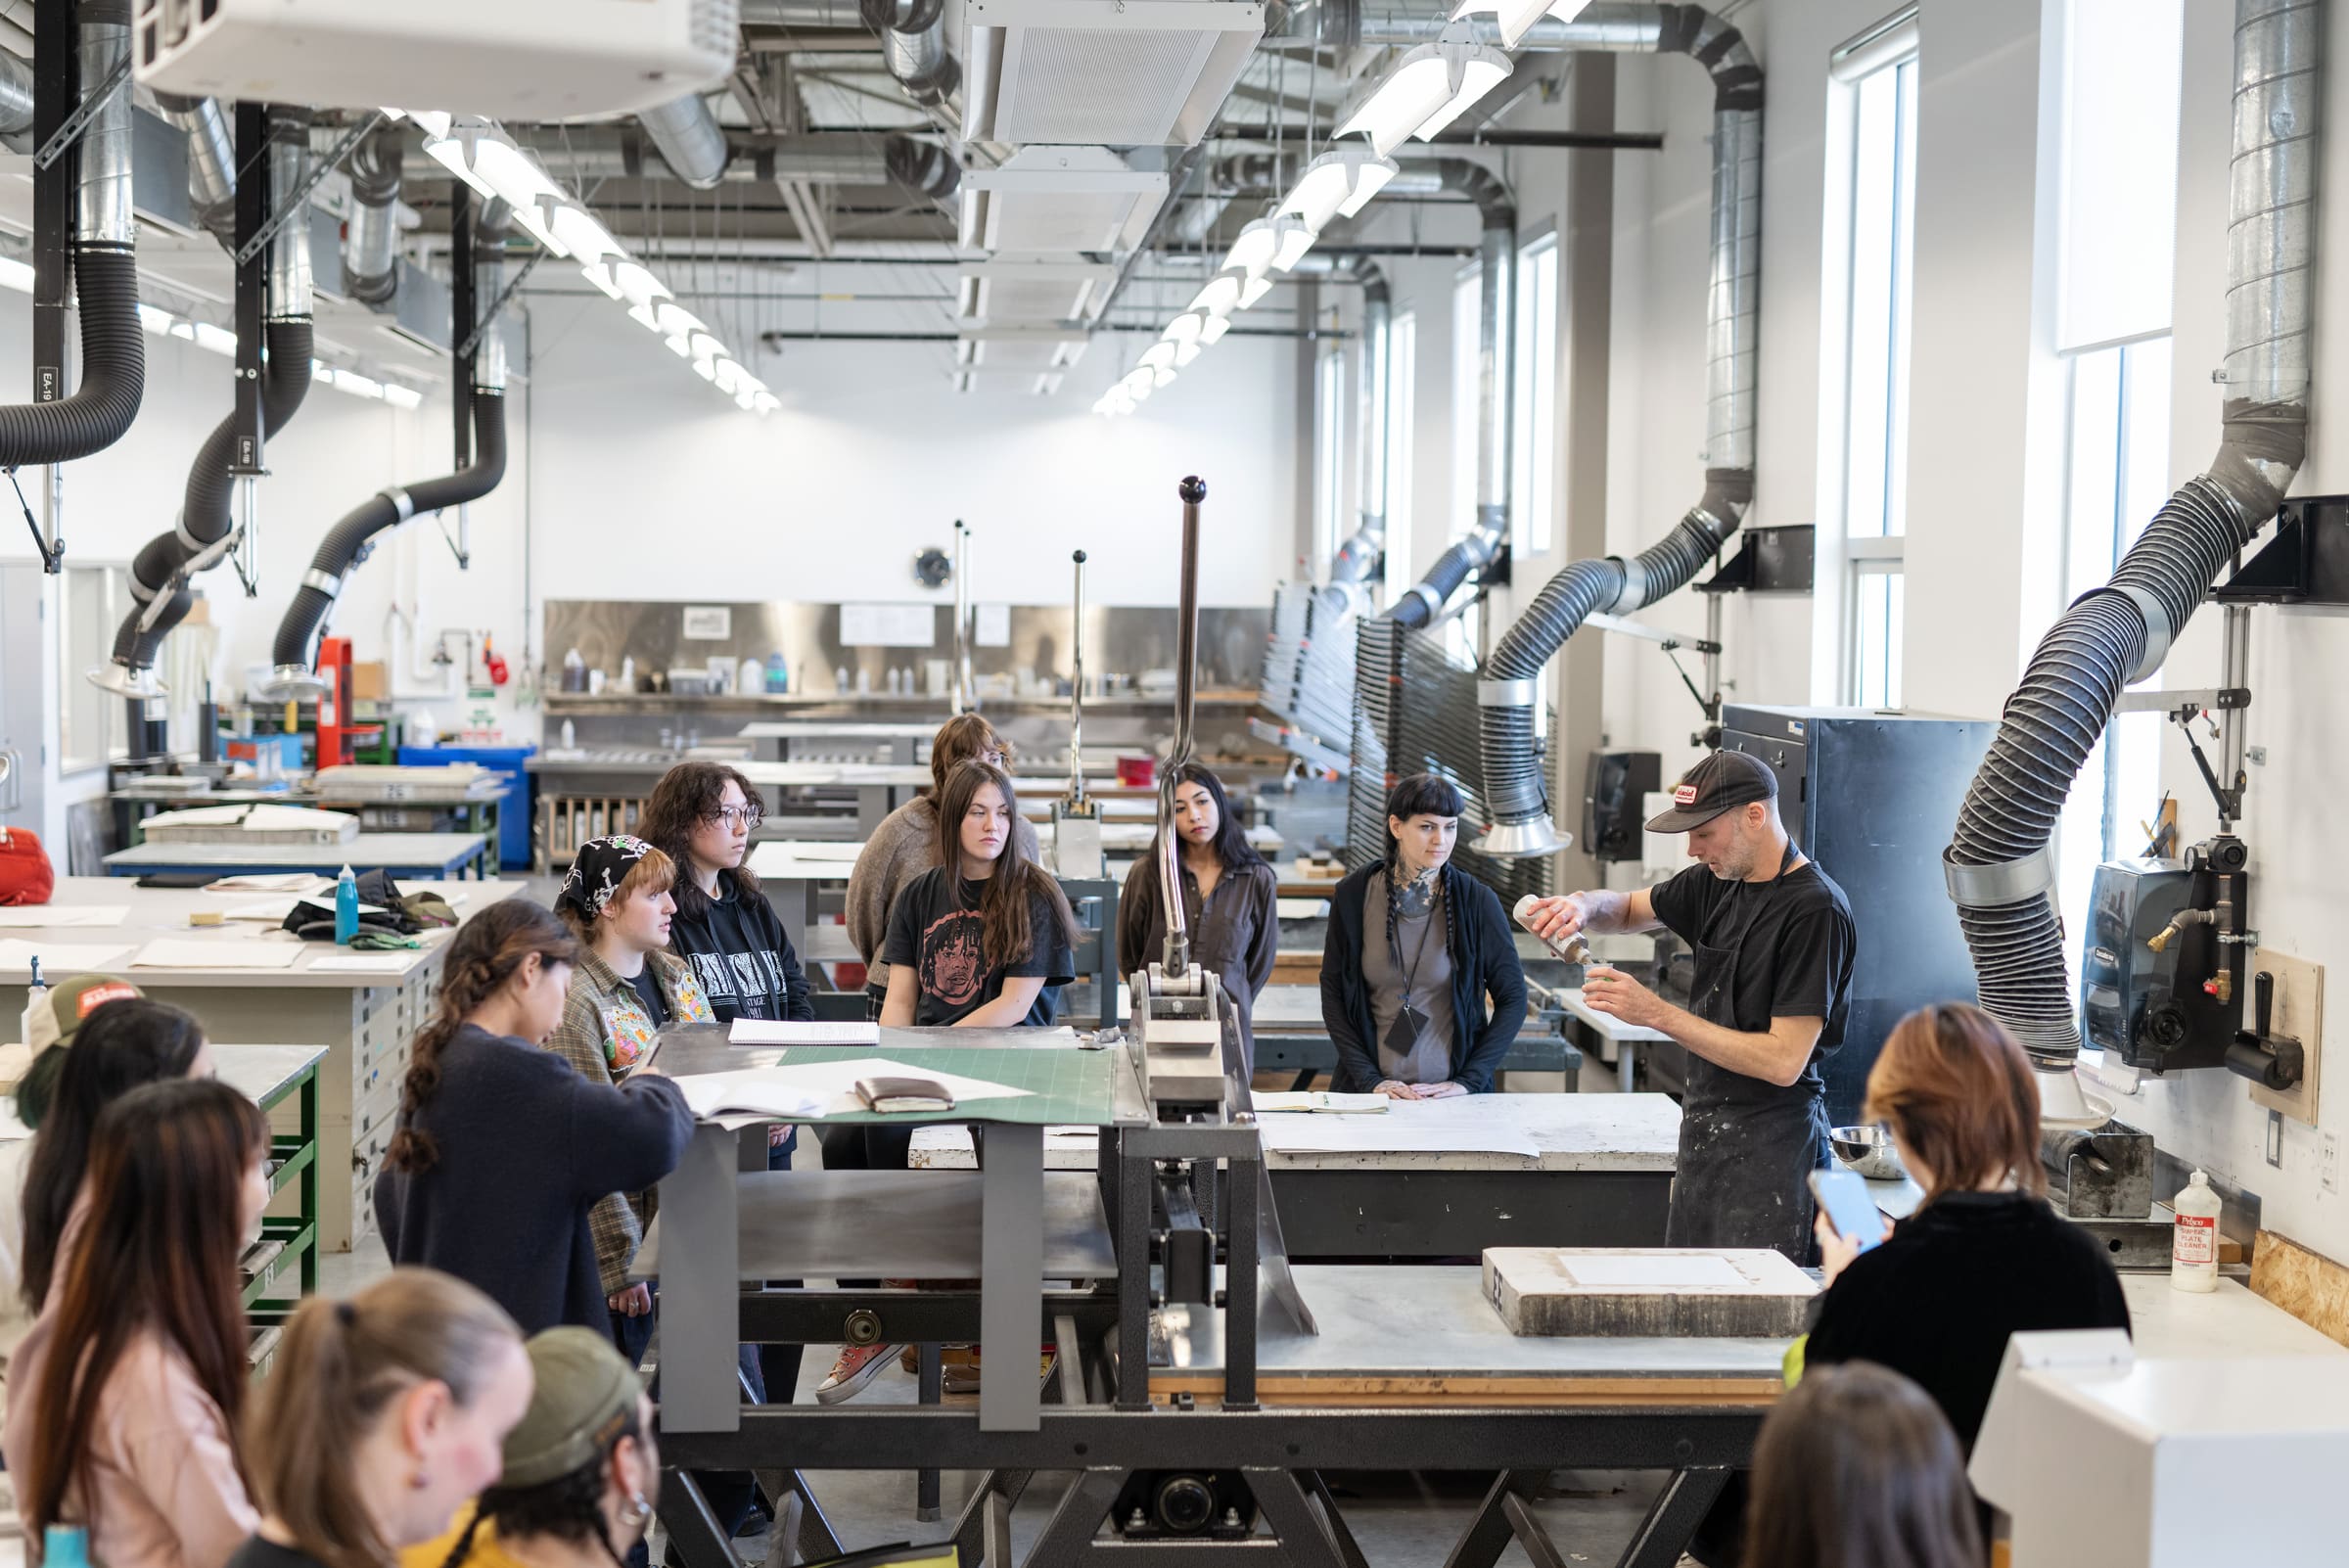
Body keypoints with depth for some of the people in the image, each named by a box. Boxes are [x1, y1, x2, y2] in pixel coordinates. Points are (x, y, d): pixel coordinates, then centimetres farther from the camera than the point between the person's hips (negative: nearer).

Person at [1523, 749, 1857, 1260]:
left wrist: (1657, 1014, -19)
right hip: (1704, 1131, 8)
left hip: (1769, 1142, -8)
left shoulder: (1816, 910, -17)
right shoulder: (1721, 881, 9)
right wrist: (1583, 908, 1)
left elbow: (1784, 1061, -21)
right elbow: (1630, 908, 26)